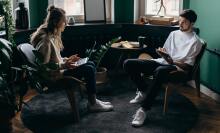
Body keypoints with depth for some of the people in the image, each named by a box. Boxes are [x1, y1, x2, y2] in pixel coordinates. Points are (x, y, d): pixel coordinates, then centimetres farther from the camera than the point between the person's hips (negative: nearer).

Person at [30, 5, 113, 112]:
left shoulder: (53, 36, 8)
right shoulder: (45, 40, -23)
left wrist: (67, 60, 5)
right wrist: (63, 65, -27)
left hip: (58, 70, 10)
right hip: (52, 77, -10)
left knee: (91, 64, 6)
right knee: (88, 69, -16)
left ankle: (93, 99, 11)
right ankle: (92, 104, -2)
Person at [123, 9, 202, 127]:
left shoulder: (195, 42, -2)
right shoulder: (173, 34, 17)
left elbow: (188, 66, -7)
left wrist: (171, 61, -22)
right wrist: (161, 52, -3)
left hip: (177, 68, -7)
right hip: (162, 62, 7)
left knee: (160, 71, -46)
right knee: (128, 63, -11)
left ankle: (143, 109, -38)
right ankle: (144, 90, 10)